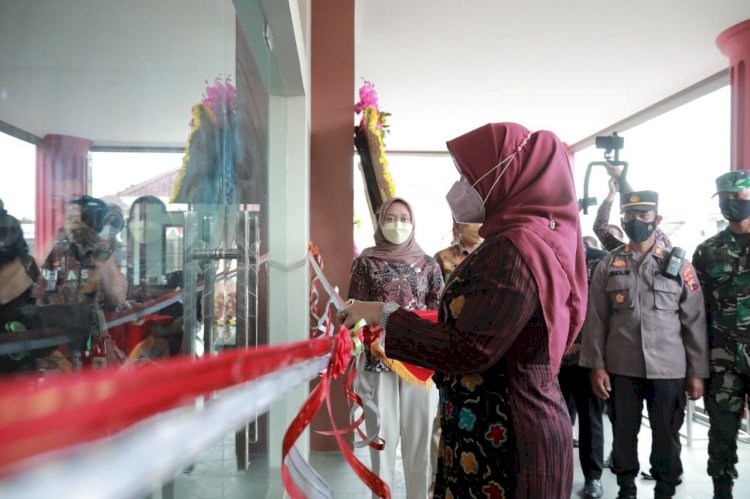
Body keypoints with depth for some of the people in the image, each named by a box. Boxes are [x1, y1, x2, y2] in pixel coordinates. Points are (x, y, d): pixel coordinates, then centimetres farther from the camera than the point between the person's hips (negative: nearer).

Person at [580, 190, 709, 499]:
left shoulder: (679, 265, 2)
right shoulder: (607, 266, 3)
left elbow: (695, 322, 2)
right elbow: (596, 320, 1)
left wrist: (697, 372, -1)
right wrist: (596, 366, -4)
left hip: (668, 369, 0)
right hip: (621, 368, 1)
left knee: (666, 436, 11)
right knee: (623, 433, 12)